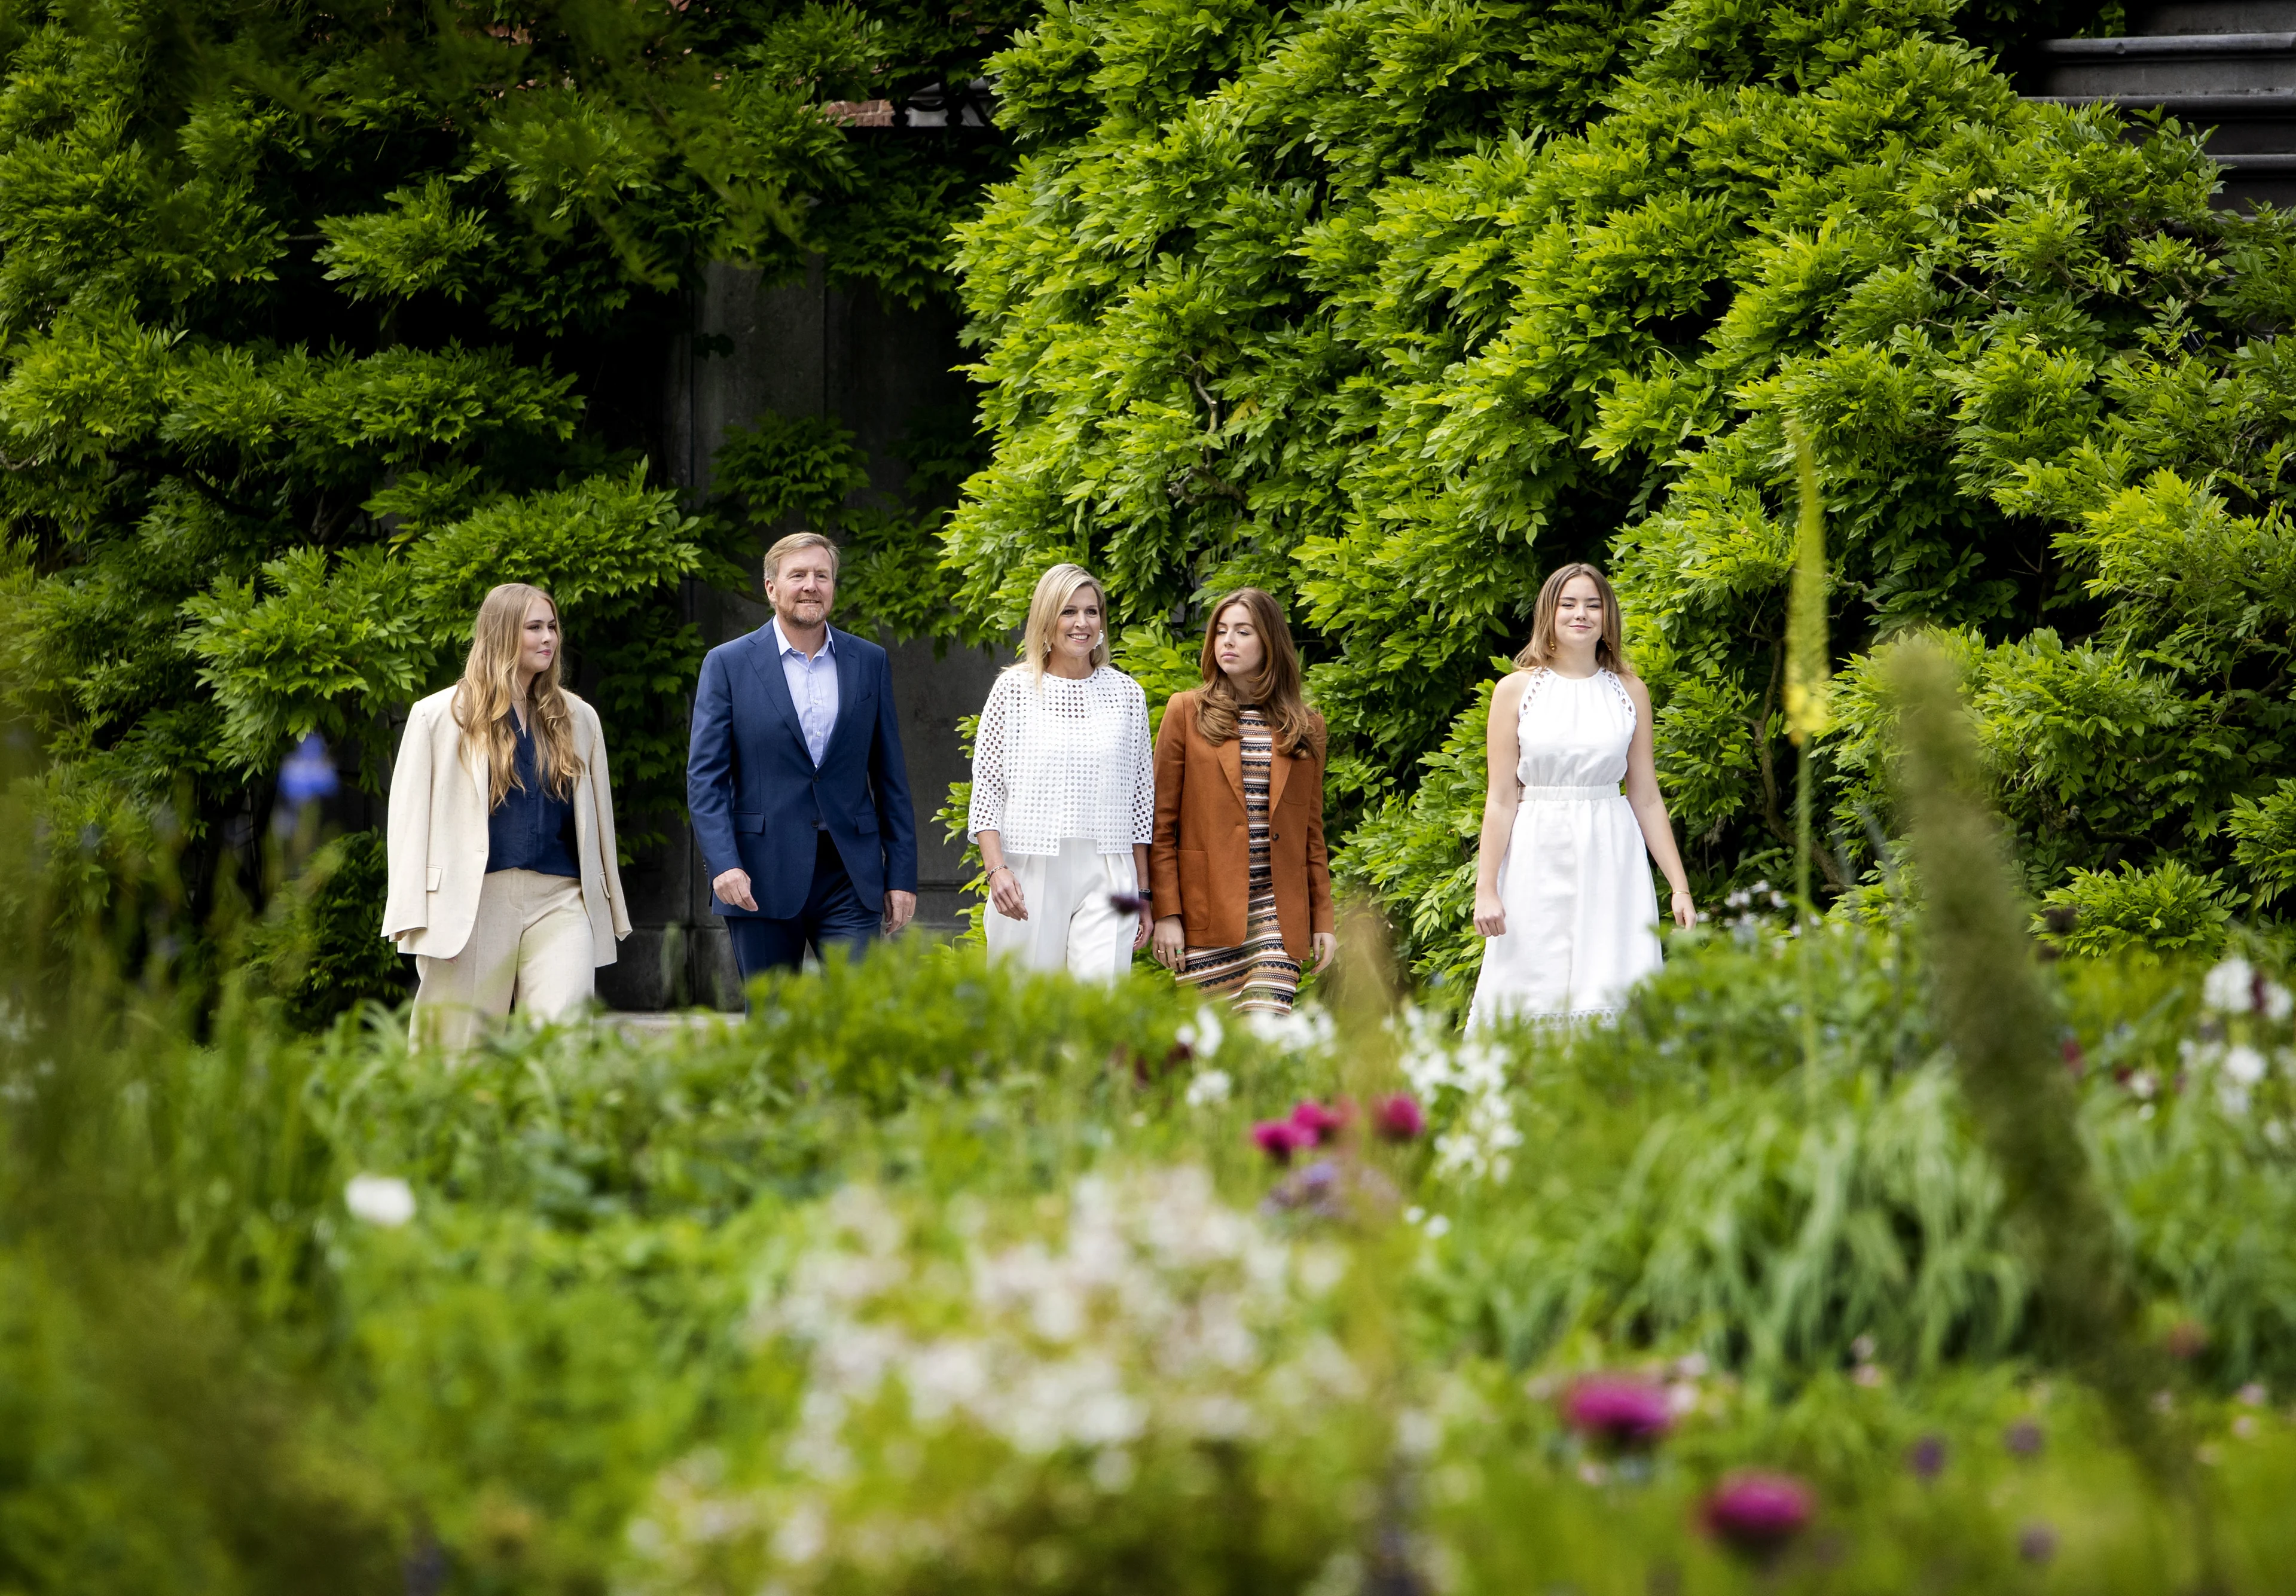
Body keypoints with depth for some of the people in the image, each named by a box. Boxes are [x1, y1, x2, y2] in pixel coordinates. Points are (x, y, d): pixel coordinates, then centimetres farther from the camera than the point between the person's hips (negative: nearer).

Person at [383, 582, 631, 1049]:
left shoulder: (577, 720, 15)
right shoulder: (439, 717, 6)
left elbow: (597, 815, 20)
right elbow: (409, 818, 3)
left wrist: (610, 910, 18)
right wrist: (412, 918, -5)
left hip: (560, 901, 2)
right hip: (472, 902, -2)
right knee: (458, 1048, 2)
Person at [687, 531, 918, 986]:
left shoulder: (869, 662, 10)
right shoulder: (728, 665, 2)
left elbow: (890, 778, 11)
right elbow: (705, 776, -3)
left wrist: (901, 875, 7)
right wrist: (723, 864, -16)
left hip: (850, 880, 1)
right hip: (762, 880, -1)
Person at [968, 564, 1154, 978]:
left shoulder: (1126, 693, 9)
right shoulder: (1014, 689, 3)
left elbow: (1141, 796, 13)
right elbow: (985, 788, 1)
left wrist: (1142, 893, 11)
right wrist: (996, 868, -11)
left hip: (1105, 876, 1)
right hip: (1028, 877, -1)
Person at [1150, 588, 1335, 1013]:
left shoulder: (1305, 727, 12)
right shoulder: (1186, 712, 6)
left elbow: (1312, 832, 15)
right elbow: (1161, 822, 2)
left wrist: (1323, 920, 10)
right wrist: (1166, 914, -5)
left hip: (1277, 913, 1)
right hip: (1208, 912, -1)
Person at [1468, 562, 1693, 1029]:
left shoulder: (1630, 692, 9)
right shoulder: (1516, 691, 4)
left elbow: (1646, 798, 10)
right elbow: (1500, 799, 3)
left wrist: (1680, 887, 6)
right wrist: (1485, 889, -3)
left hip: (1611, 865, 1)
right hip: (1539, 862, -1)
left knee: (1614, 1001, -6)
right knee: (1531, 1004, -5)